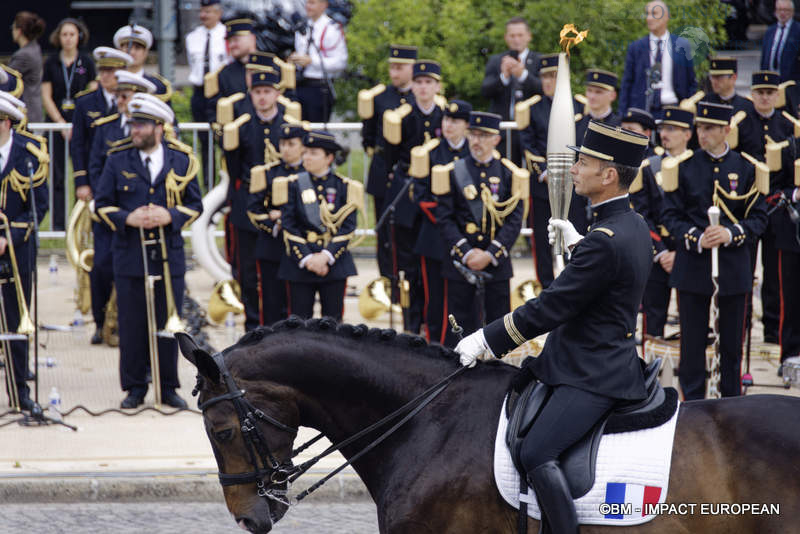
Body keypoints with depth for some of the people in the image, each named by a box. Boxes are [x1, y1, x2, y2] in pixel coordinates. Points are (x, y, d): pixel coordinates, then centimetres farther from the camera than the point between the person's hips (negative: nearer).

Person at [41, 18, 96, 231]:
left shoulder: (86, 62, 4)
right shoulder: (51, 63, 6)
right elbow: (46, 97, 4)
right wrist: (62, 124, -6)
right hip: (57, 123, 1)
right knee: (58, 175, 0)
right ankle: (58, 221, 2)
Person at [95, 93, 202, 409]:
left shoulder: (181, 161, 3)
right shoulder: (118, 160, 3)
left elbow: (195, 204, 6)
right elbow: (102, 204, 5)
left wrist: (170, 216, -13)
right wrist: (127, 219, -14)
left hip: (169, 256, 0)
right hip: (129, 257, 0)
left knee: (168, 324, 4)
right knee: (132, 324, 1)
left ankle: (168, 387, 14)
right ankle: (134, 387, 10)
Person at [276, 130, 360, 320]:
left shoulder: (345, 187, 3)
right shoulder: (293, 185, 4)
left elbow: (347, 227, -2)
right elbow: (289, 226, -2)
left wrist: (326, 256, -14)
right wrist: (306, 259, -12)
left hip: (334, 263, 0)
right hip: (300, 263, 0)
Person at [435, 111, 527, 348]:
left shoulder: (508, 175, 3)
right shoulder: (453, 173, 3)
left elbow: (515, 221, -1)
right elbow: (444, 219, -1)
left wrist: (490, 255, -12)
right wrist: (466, 253, -13)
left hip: (497, 261, 0)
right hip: (460, 262, 0)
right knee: (460, 327, 1)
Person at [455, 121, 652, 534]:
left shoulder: (605, 241, -22)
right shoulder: (635, 227, 9)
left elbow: (550, 308, -20)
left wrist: (486, 340, -13)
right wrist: (575, 243, 32)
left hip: (592, 377, -11)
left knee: (536, 454, -25)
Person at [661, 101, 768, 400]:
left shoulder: (747, 168, 1)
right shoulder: (683, 167, 0)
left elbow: (758, 218, 1)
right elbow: (671, 215, -1)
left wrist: (731, 234, -18)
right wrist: (697, 239, -18)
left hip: (733, 265, 1)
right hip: (693, 265, 0)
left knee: (732, 340, 8)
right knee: (693, 339, 3)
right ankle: (693, 405, 11)